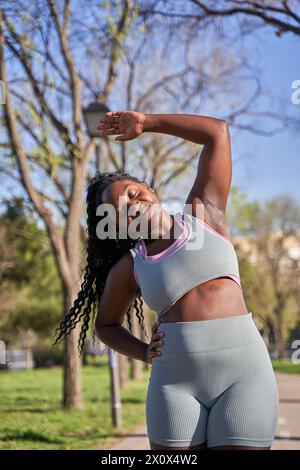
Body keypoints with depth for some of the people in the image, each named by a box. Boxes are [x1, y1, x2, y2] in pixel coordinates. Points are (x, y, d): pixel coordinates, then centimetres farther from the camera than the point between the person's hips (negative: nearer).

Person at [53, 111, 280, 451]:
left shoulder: (202, 214, 10)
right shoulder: (128, 267, 12)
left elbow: (217, 133, 7)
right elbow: (106, 324, 27)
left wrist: (144, 122, 13)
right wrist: (146, 354, 8)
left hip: (244, 372, -2)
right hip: (175, 382, 2)